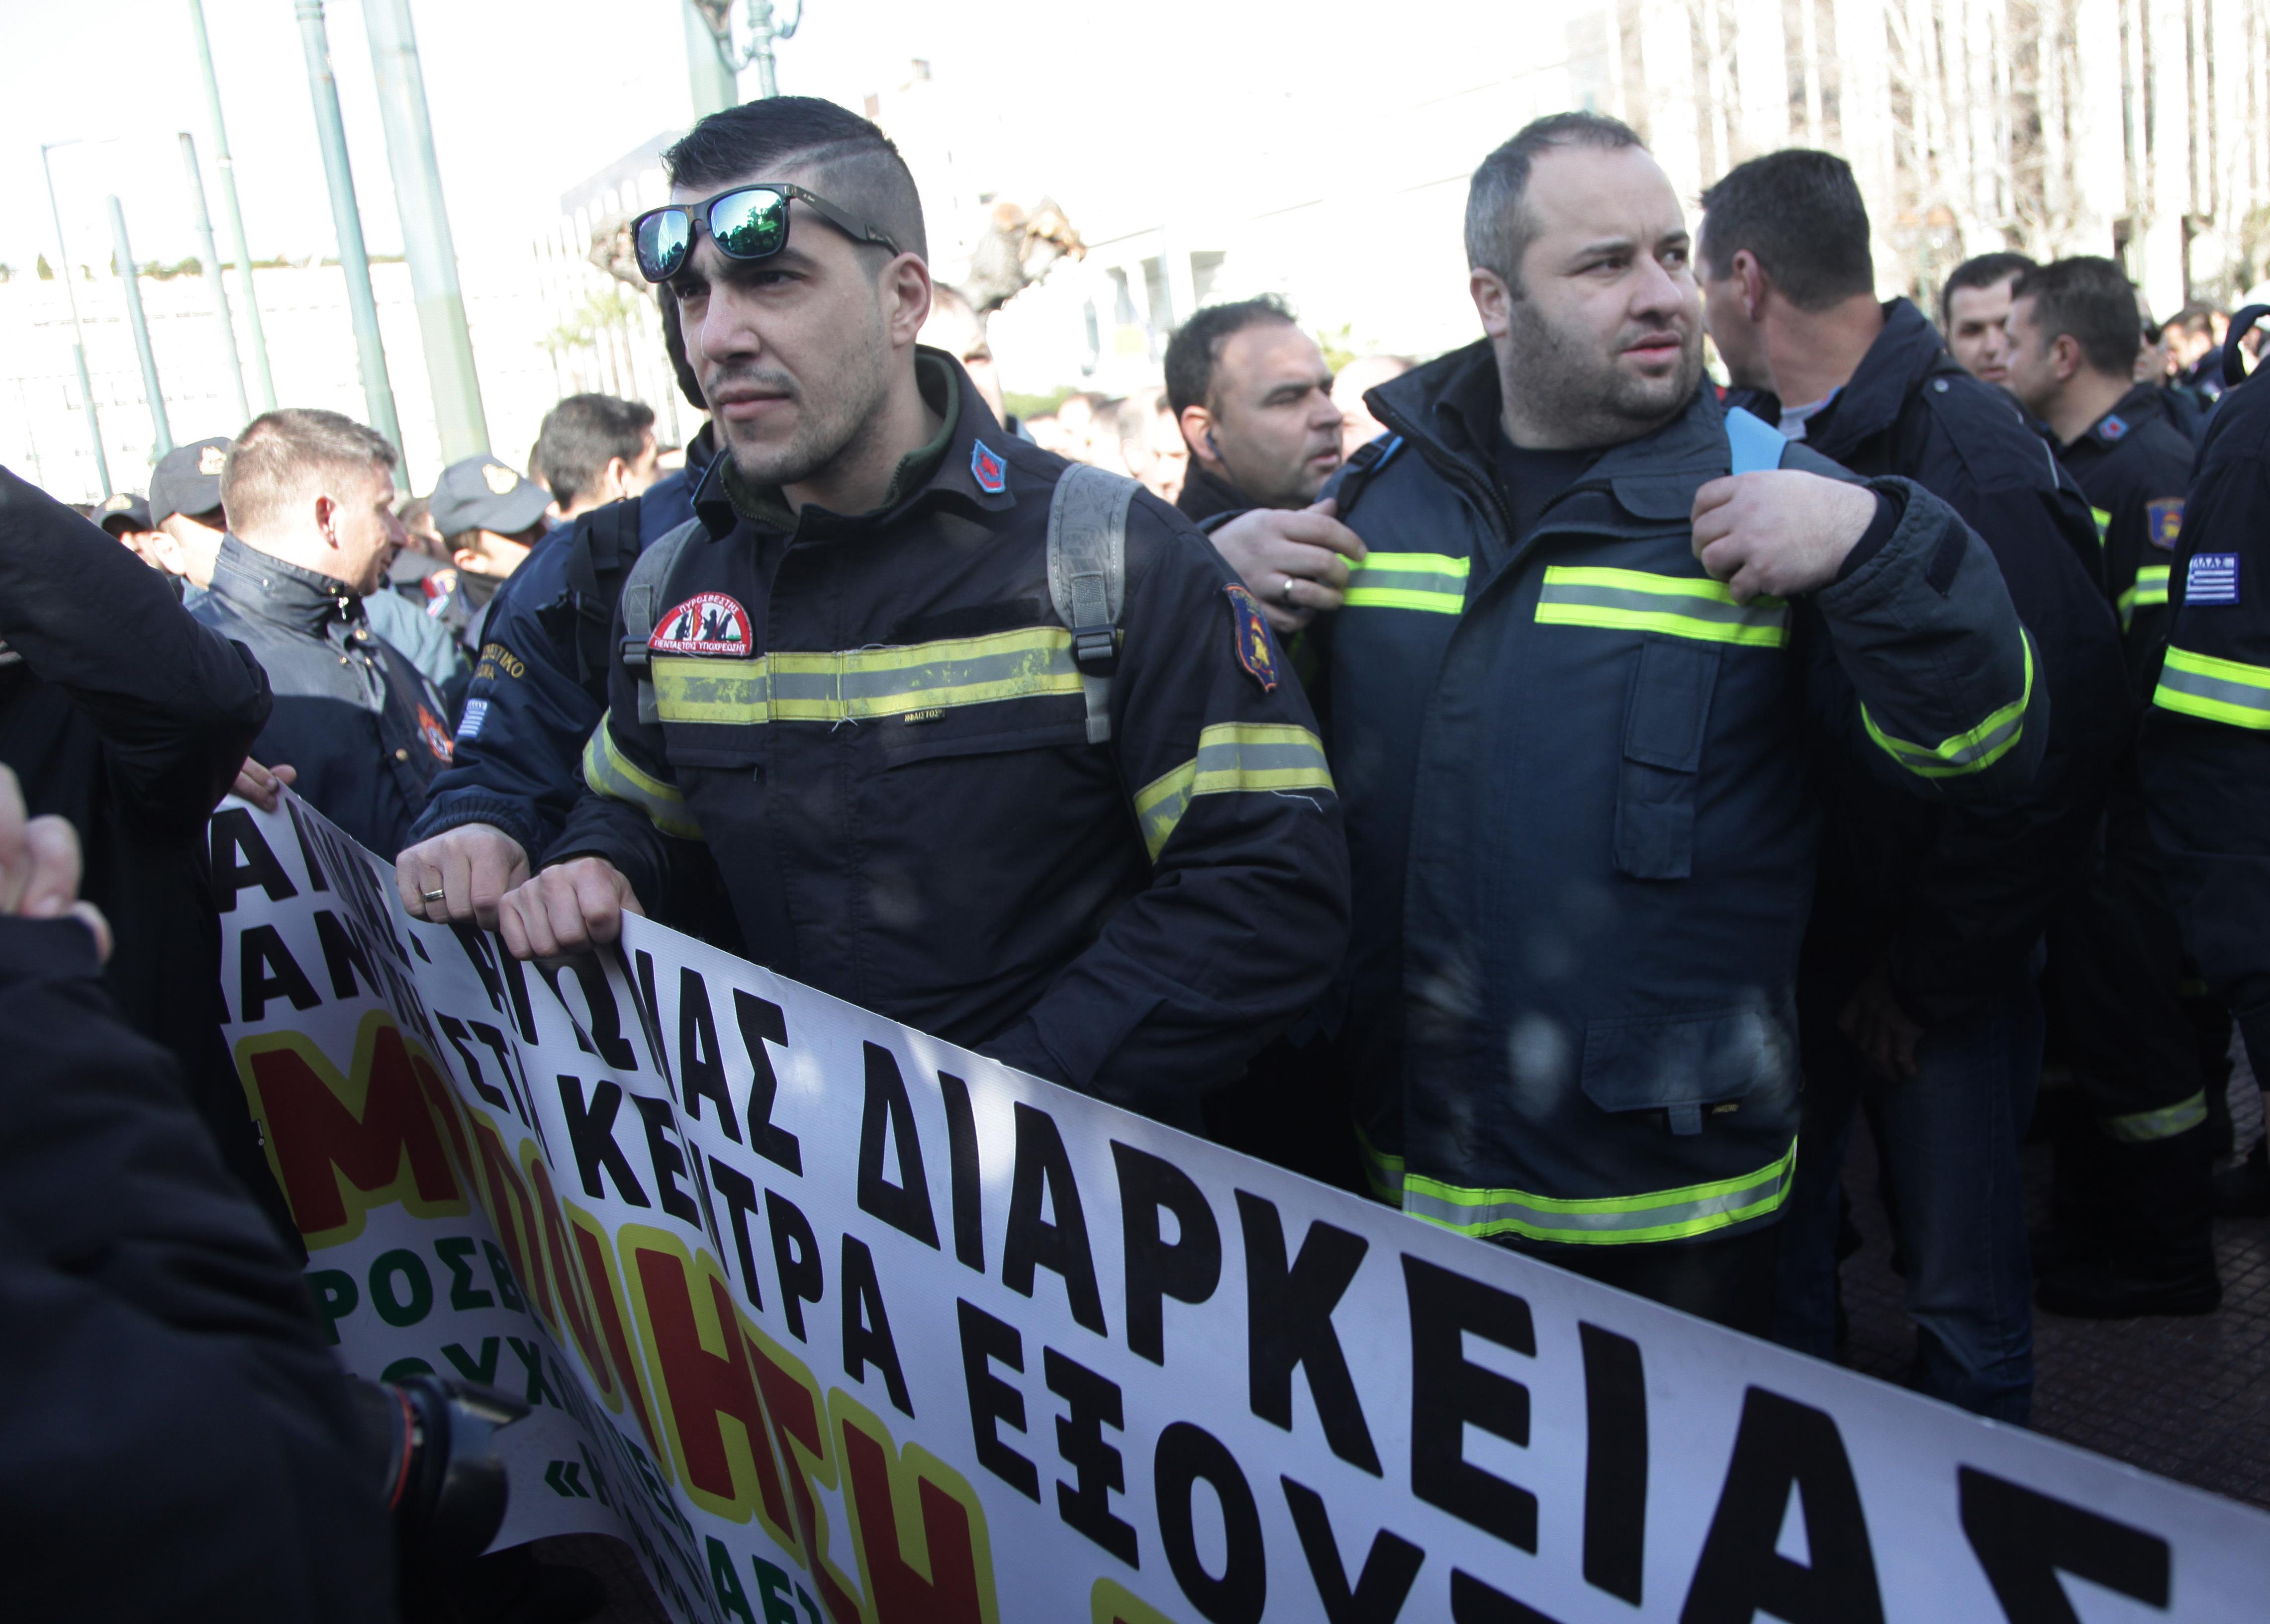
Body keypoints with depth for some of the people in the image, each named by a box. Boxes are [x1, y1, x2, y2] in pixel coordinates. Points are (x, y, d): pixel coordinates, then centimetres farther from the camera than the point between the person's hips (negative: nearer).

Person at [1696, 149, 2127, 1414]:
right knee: (1777, 1263, 17)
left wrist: (1933, 973, -12)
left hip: (1943, 972, -5)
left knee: (1966, 1301, 9)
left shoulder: (1972, 454, -17)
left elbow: (2060, 735, -18)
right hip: (1793, 936, 6)